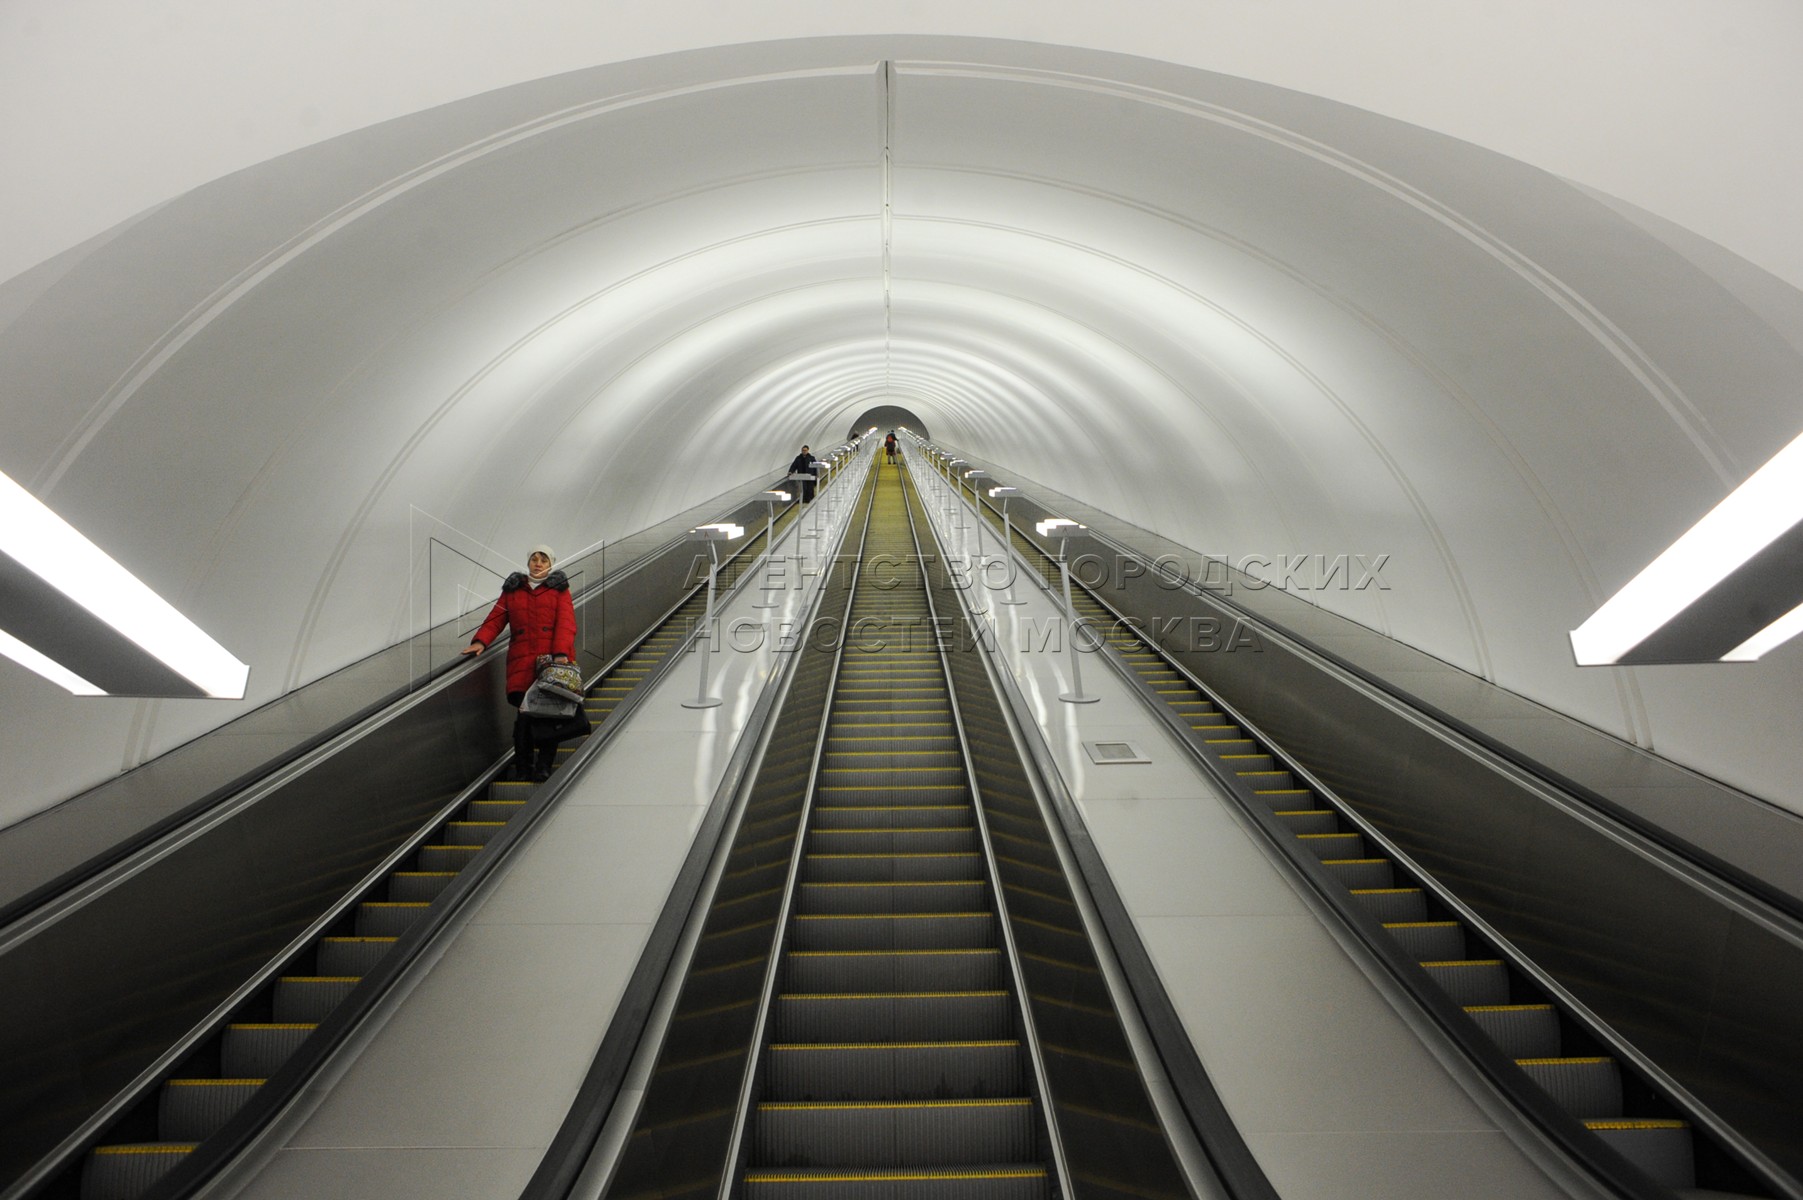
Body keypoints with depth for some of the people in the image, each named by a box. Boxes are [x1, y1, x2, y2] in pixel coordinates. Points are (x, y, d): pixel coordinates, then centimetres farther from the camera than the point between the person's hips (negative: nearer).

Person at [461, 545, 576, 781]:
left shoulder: (559, 589, 12)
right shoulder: (512, 589, 19)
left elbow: (566, 623, 0)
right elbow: (496, 619, 11)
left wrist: (561, 653, -15)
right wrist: (481, 640, -8)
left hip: (554, 659, -1)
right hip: (522, 660, 1)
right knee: (525, 714, -9)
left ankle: (544, 767, 3)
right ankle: (522, 768, 3)